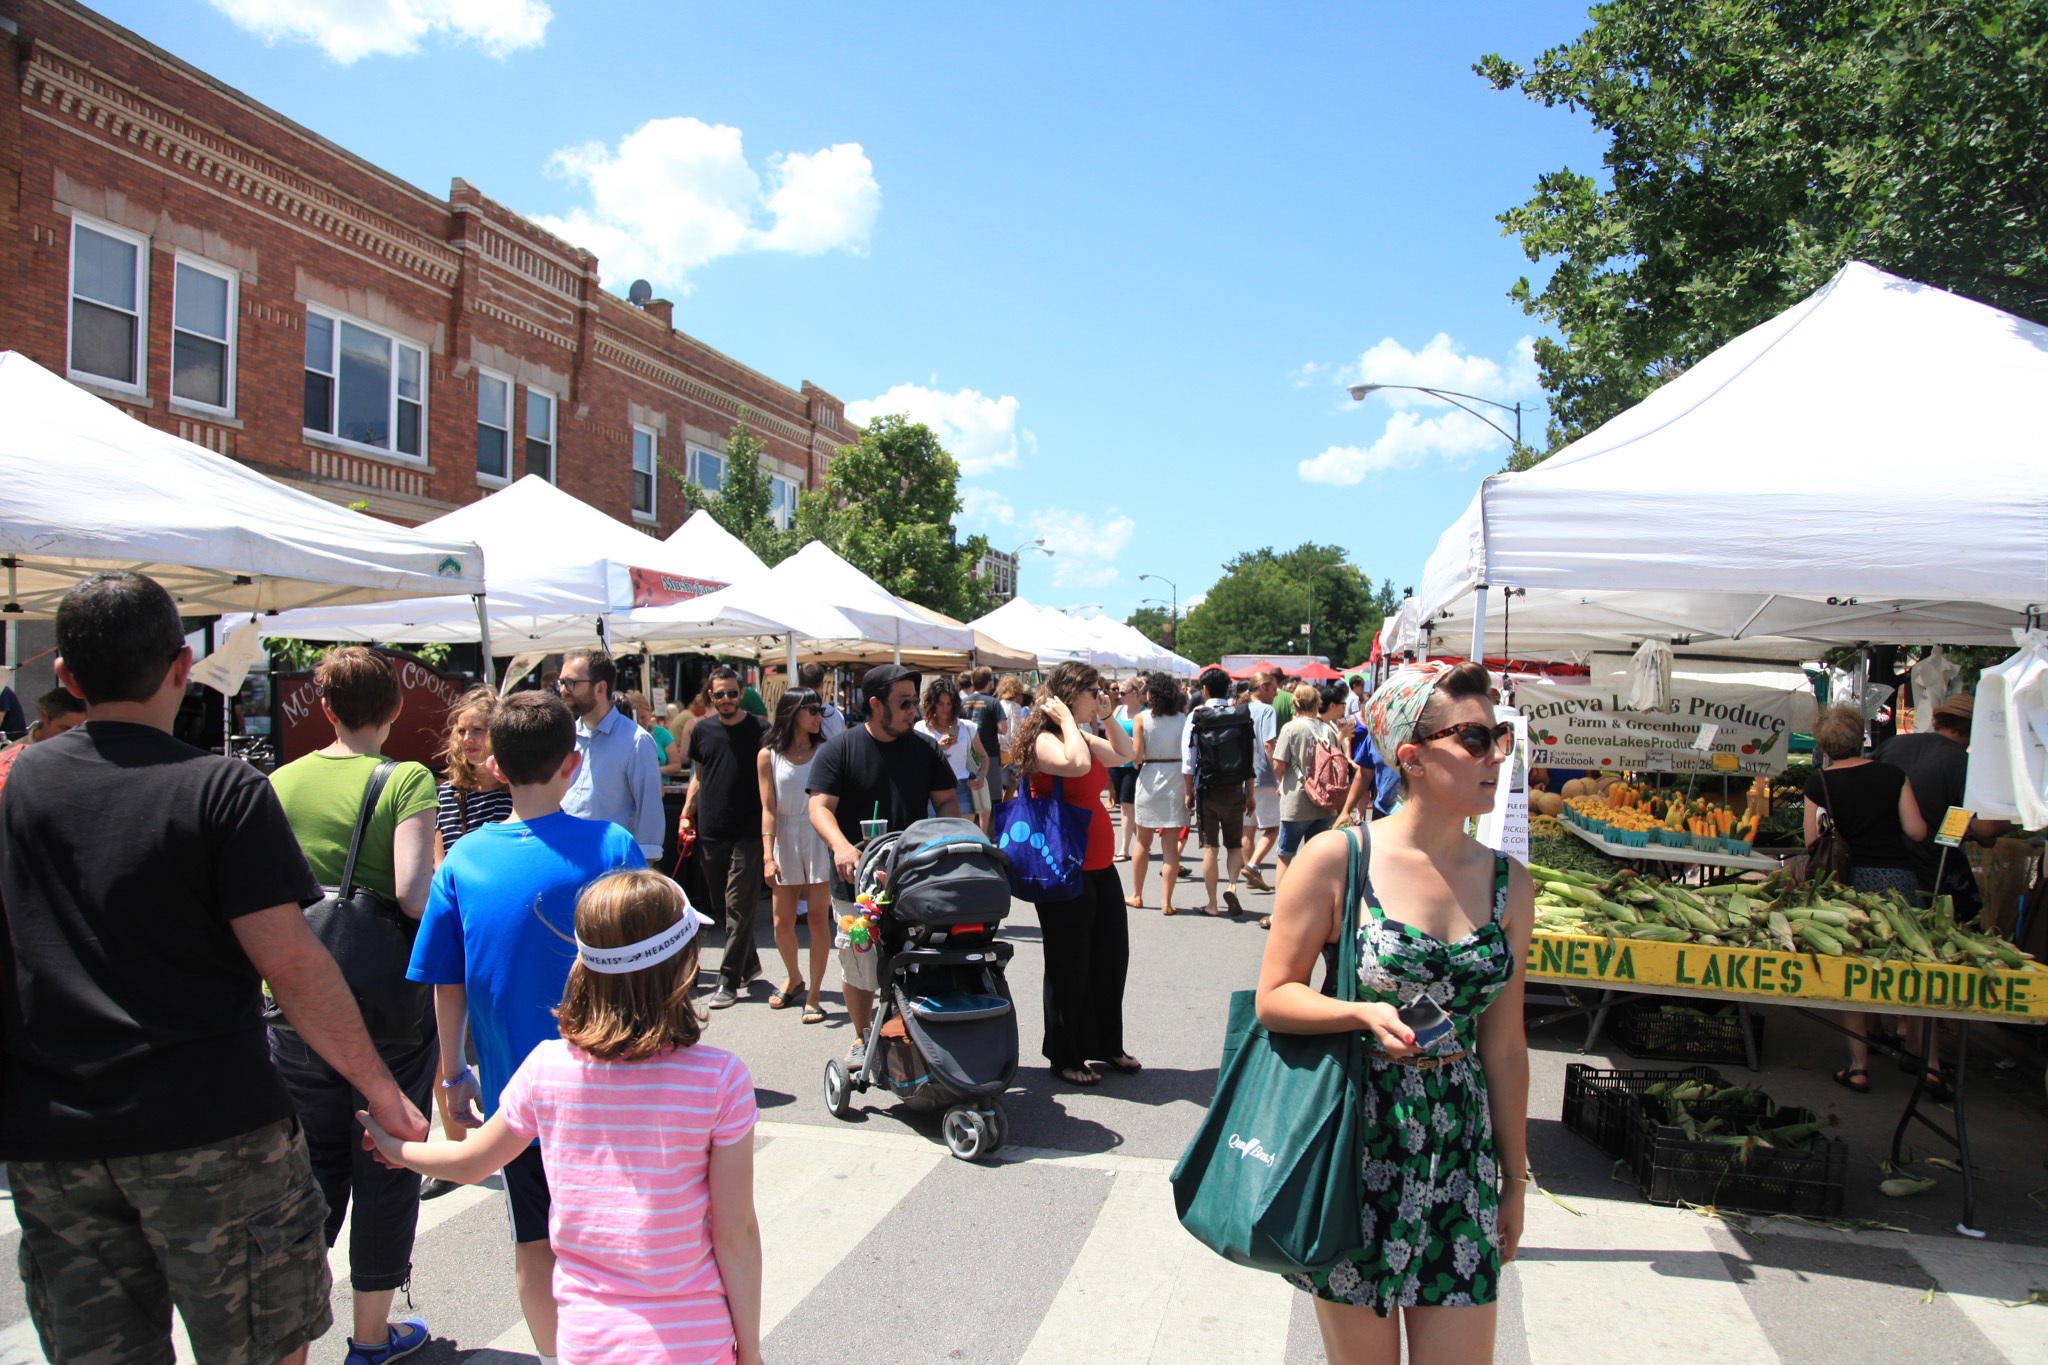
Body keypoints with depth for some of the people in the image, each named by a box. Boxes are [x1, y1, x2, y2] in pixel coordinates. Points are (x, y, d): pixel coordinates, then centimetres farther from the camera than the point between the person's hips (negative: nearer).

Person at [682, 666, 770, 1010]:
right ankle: (749, 963, 30)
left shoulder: (759, 730, -3)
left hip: (747, 832, -5)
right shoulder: (702, 732, 9)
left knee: (739, 907, -5)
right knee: (722, 902, 13)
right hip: (709, 832, 5)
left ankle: (729, 981, 0)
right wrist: (687, 814, 8)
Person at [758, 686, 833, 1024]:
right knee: (782, 923, 5)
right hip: (785, 839, 1)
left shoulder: (826, 752, 1)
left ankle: (813, 995, 9)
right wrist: (768, 856, -7)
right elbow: (769, 809, 0)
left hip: (820, 838, -1)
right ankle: (793, 979, 33)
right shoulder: (768, 756, 2)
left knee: (819, 917, -2)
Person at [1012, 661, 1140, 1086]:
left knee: (1111, 959, 16)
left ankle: (1106, 1044, 33)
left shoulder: (1085, 738, 13)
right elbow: (1077, 765, -34)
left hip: (1101, 868, 9)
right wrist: (1067, 721, -21)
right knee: (1070, 968, 4)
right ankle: (1065, 1057, 19)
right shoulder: (1045, 740, -15)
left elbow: (1124, 754, 25)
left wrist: (1106, 716, 14)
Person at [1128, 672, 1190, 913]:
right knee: (1170, 845, 3)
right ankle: (1166, 901, 2)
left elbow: (1136, 756, -8)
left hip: (1150, 778, 0)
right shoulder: (1183, 718, 0)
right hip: (1177, 779, 1)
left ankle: (1136, 895, 24)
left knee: (1143, 842, 14)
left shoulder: (1142, 718, -4)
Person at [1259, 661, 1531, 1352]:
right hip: (1354, 1140, -3)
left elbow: (1505, 1047, 9)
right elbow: (1274, 997, -5)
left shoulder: (1508, 883, 3)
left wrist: (1515, 1178, 14)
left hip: (1461, 1148, 4)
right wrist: (1366, 1014, -23)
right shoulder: (1335, 858, -9)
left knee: (1461, 1350, 8)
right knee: (1359, 1350, 8)